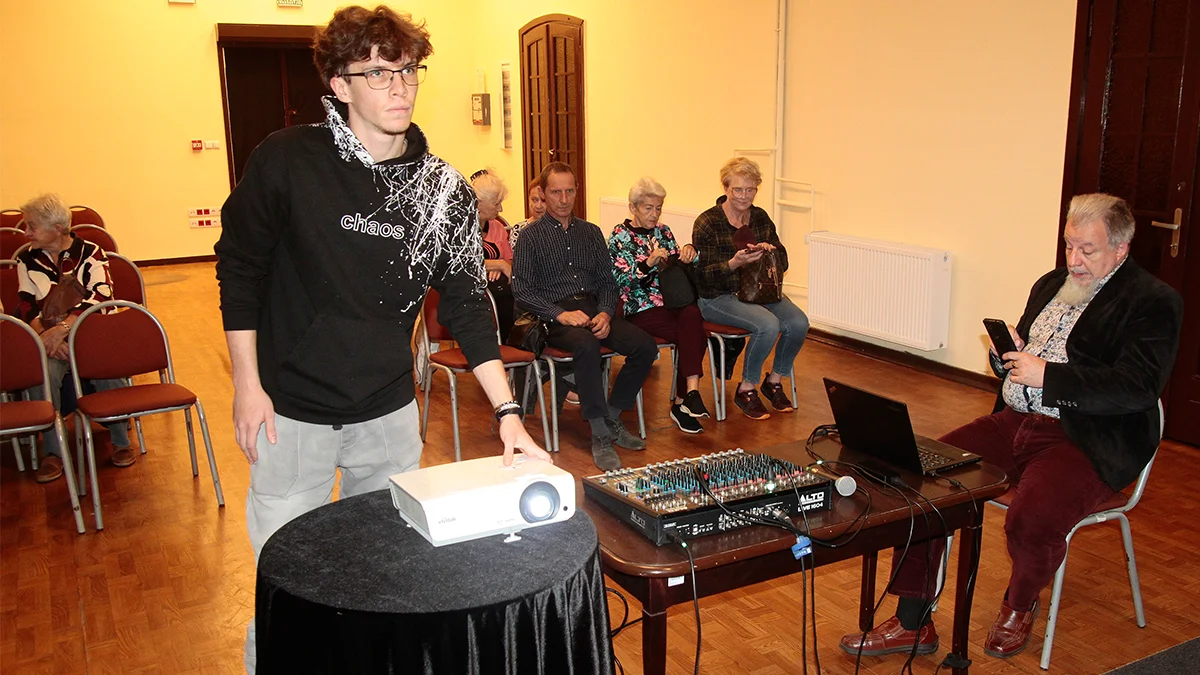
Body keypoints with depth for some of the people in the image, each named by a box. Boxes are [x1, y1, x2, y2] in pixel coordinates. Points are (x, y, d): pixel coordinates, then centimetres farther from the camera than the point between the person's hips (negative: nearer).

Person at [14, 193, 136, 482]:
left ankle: (121, 440, -13)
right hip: (49, 338, 2)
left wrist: (62, 329, -24)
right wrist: (46, 337, -15)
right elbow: (27, 309, 6)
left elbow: (101, 298, -11)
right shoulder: (27, 261, 12)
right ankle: (53, 452, -20)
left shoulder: (90, 253, 3)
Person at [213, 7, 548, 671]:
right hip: (290, 412, -2)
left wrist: (507, 411, -8)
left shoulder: (443, 190, -5)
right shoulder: (285, 160, -11)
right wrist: (247, 382, -4)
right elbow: (239, 268, -2)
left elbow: (466, 304, -2)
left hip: (389, 413, 3)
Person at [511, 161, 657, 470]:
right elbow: (522, 290, -5)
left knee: (645, 345, -21)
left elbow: (608, 281, 16)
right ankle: (600, 435, -29)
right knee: (587, 345, -37)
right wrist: (561, 314, -17)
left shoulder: (591, 232, 19)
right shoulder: (531, 236, 5)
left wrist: (605, 313, -6)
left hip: (594, 308, 5)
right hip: (554, 315, -5)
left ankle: (611, 418, -6)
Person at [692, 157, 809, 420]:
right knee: (768, 324, -30)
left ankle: (774, 381, 4)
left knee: (798, 322, -19)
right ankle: (746, 390, -10)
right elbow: (702, 274, -14)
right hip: (717, 297, -6)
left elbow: (783, 263, 11)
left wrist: (770, 250, -11)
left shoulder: (761, 217, 8)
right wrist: (735, 263, -29)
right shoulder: (707, 223, -9)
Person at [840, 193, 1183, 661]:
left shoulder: (1153, 302, -5)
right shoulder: (1051, 285, 18)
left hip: (1088, 442, -6)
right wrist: (1006, 350, 1)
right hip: (1015, 423, 7)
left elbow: (1137, 387, -19)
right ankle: (912, 623, -1)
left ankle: (1019, 605, 6)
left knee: (1030, 520, -33)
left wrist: (1047, 375, -21)